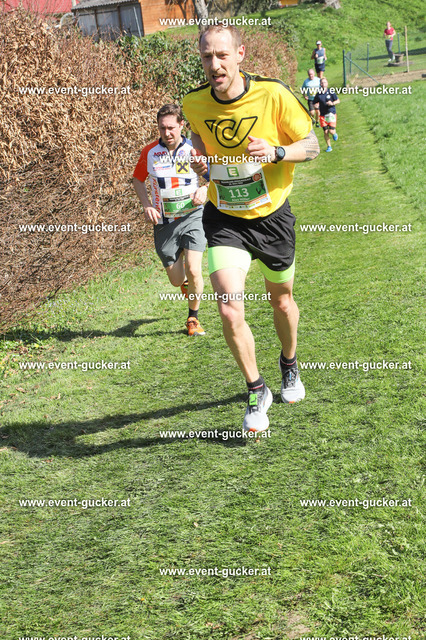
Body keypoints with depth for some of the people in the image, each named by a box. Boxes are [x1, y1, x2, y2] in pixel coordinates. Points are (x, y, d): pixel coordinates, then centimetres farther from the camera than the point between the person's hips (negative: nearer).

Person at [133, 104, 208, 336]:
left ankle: (193, 318, 4)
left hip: (193, 216, -1)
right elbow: (138, 179, 12)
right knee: (176, 280, 5)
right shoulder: (149, 152, -2)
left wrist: (204, 190, -13)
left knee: (193, 269, -19)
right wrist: (146, 205, -3)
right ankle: (188, 284, 45)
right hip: (164, 222, 2)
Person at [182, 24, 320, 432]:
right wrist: (199, 155, -9)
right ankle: (256, 391, 7)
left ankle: (289, 364, 51)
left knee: (281, 300, 19)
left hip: (272, 215, 0)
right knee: (230, 311, -16)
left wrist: (276, 151, -27)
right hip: (224, 218, 0)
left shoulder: (273, 94, -18)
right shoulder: (194, 103, -10)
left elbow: (311, 146, -7)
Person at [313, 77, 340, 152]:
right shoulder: (318, 94, 2)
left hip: (331, 114, -2)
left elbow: (338, 101, 1)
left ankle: (334, 133, 26)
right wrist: (316, 106, -13)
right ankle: (329, 146, 15)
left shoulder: (331, 92, -4)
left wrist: (332, 103, -18)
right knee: (325, 132, 0)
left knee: (331, 131, -12)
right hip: (323, 115, 2)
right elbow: (314, 103, 11)